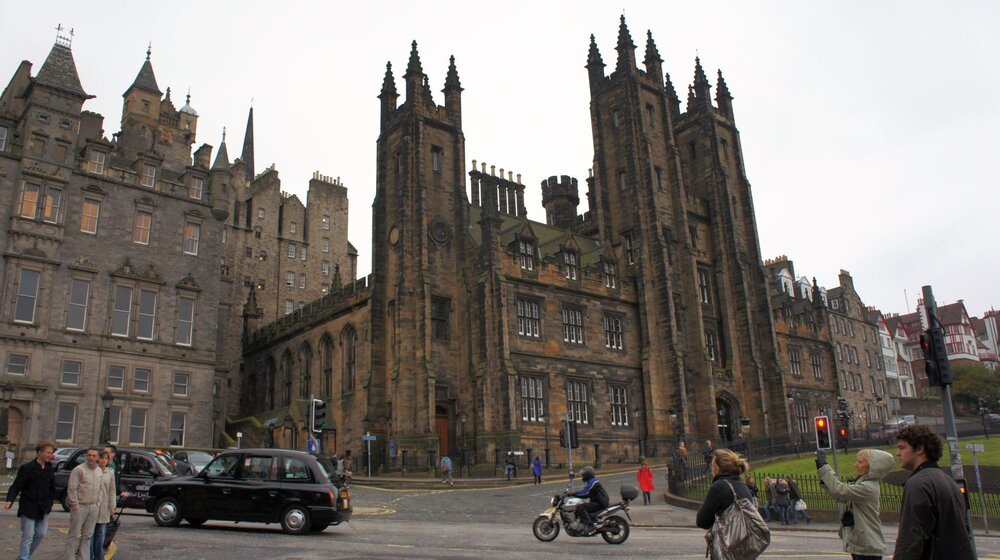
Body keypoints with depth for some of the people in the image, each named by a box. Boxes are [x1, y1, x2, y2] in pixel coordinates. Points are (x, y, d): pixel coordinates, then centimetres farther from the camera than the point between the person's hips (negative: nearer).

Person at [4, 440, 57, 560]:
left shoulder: (50, 469, 7)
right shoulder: (27, 468, -10)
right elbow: (16, 486, -13)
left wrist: (50, 503, 8)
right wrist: (10, 501, -27)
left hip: (43, 509, 5)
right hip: (28, 508, -5)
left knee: (41, 534, 8)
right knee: (28, 536, -4)